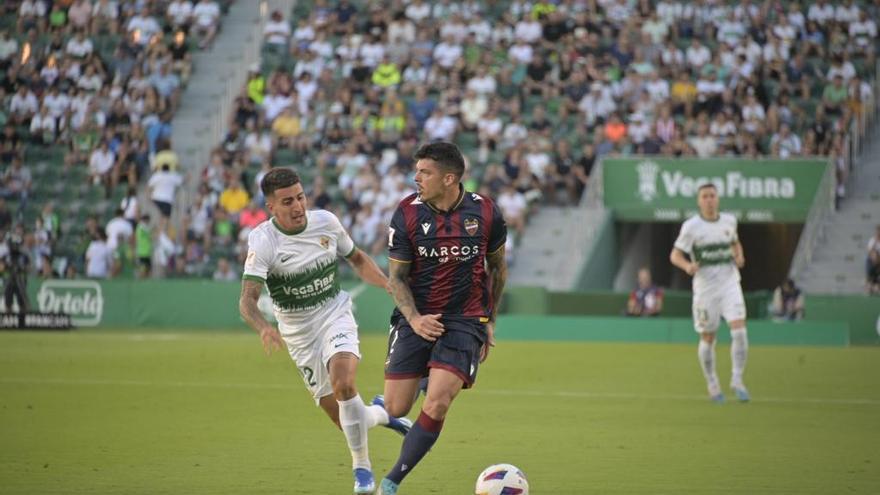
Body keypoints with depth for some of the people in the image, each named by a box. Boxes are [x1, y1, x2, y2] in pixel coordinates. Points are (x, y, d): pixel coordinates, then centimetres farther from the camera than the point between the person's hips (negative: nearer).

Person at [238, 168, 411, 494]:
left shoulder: (325, 222, -8)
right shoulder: (262, 241, -18)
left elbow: (357, 260, 11)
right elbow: (247, 299, -27)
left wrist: (390, 284, -5)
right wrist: (264, 328, -47)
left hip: (335, 316, 0)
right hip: (298, 332, 0)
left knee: (344, 385, -28)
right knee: (343, 419, 2)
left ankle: (362, 468, -12)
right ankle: (379, 413, 37)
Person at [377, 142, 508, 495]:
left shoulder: (485, 213, -5)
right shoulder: (407, 214, -7)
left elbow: (497, 268, 11)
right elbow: (396, 276, -1)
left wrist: (489, 321, 13)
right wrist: (415, 319, -16)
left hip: (464, 322, -1)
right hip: (416, 318, 1)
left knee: (436, 406, -17)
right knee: (396, 410, -3)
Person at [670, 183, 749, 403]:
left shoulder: (729, 220, 7)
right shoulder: (691, 226, -6)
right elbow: (675, 255, -6)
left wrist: (739, 256, 4)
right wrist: (687, 266, -27)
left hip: (730, 283, 2)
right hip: (705, 287, -2)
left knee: (739, 330, -14)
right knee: (708, 338, 5)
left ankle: (737, 380, -5)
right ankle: (712, 385, 22)